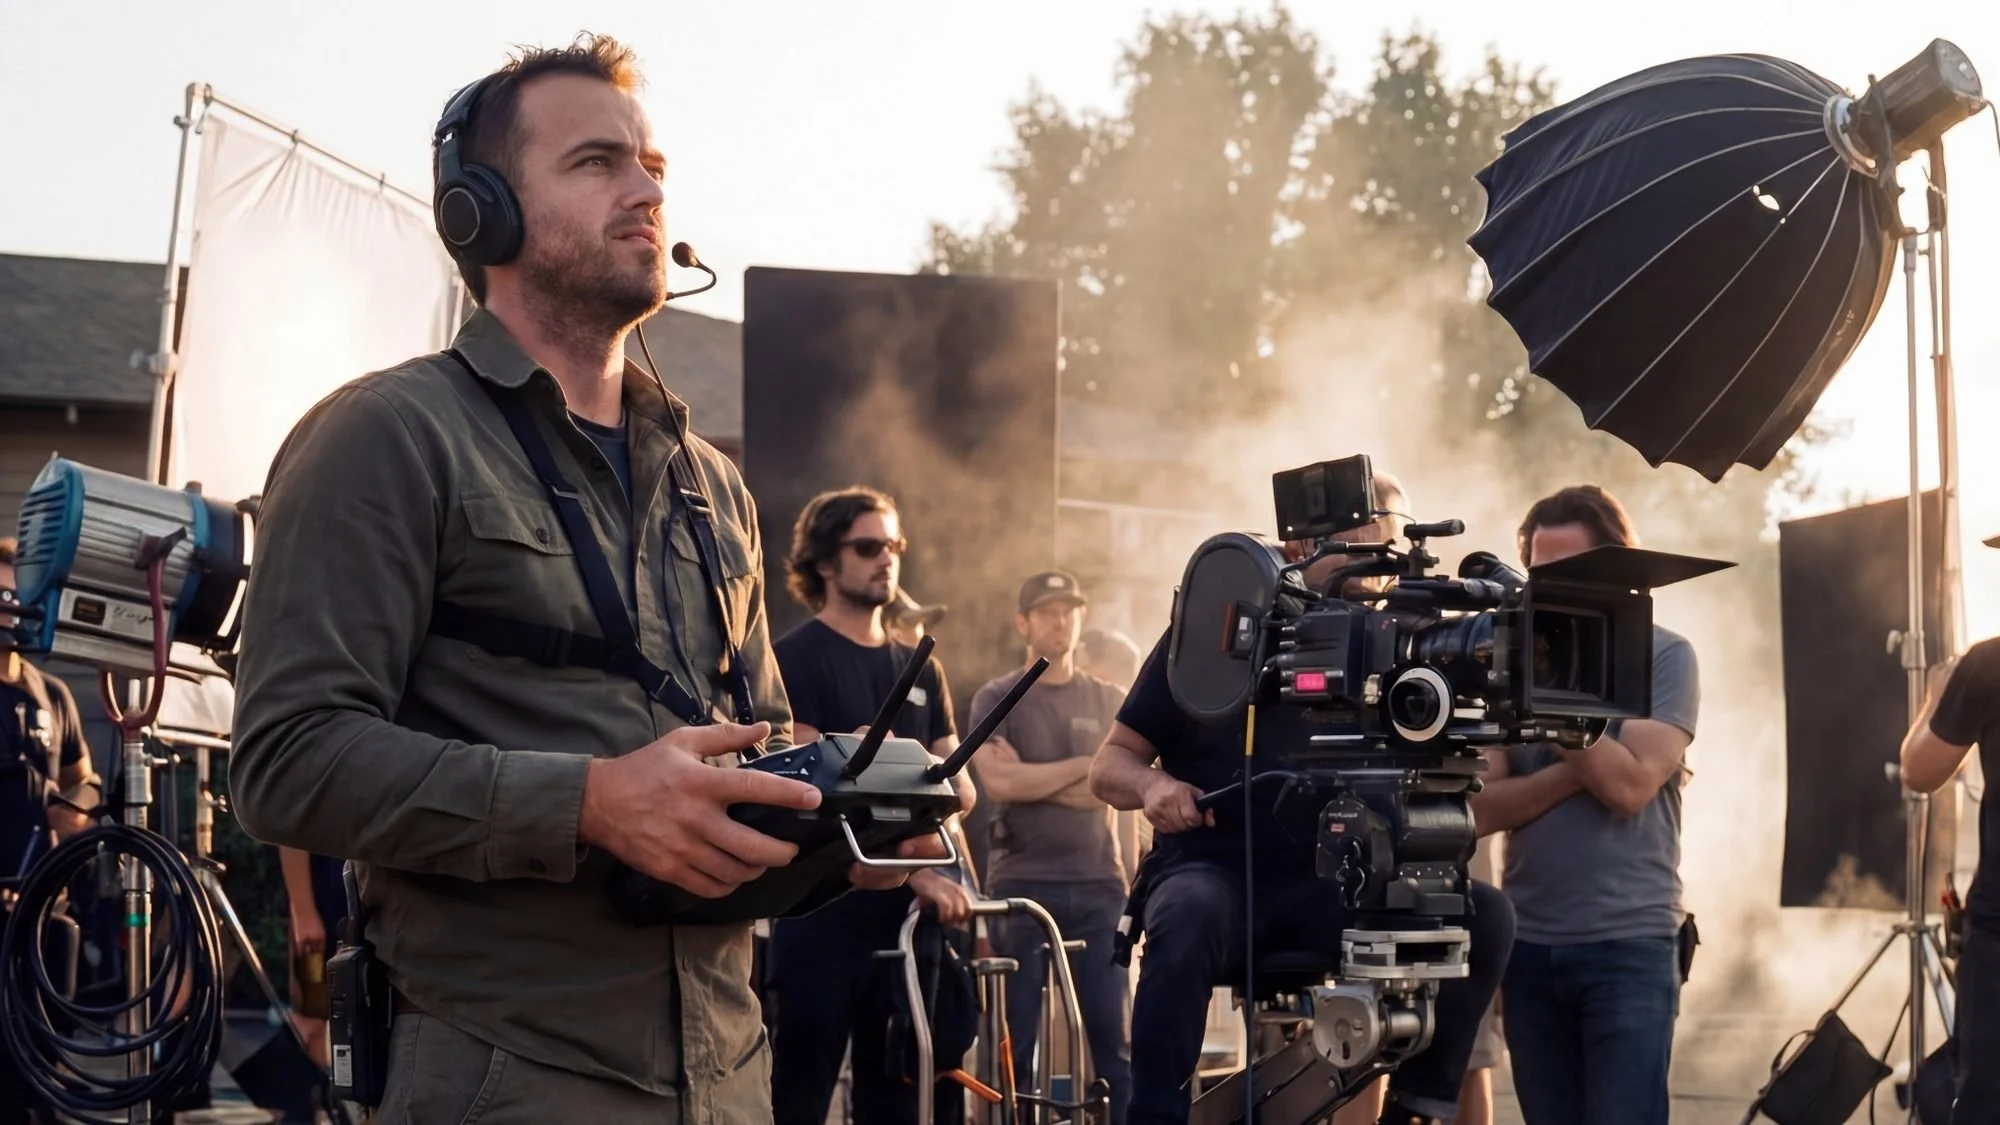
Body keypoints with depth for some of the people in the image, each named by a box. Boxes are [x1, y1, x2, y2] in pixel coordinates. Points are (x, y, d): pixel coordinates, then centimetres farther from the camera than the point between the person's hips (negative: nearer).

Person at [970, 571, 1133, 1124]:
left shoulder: (1109, 702, 12)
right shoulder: (996, 699, 4)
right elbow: (998, 782, -12)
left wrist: (1033, 780, -7)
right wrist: (1082, 767, -4)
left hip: (1098, 884, 2)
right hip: (1022, 883, -2)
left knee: (1116, 1038, -1)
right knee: (1013, 1042, 0)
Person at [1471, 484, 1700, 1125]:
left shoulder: (1664, 657, -1)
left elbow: (1629, 785, -14)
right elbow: (1484, 808, 0)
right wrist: (1572, 770, -15)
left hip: (1629, 945, -4)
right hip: (1529, 944, 4)